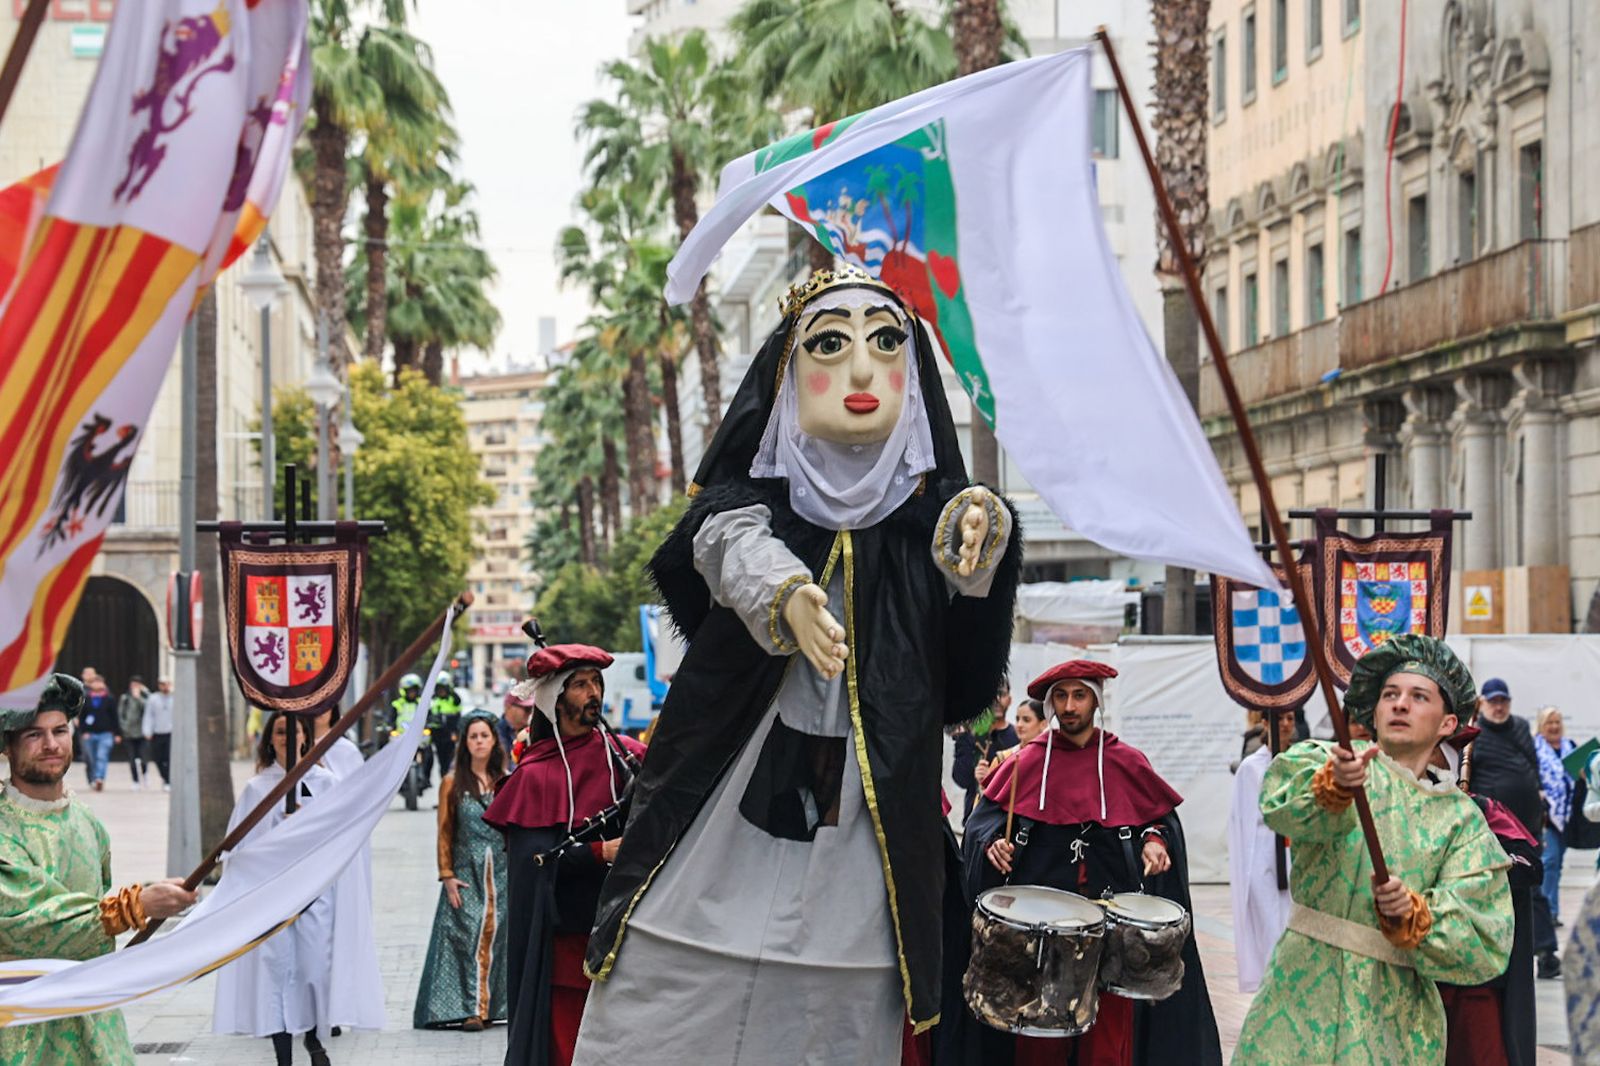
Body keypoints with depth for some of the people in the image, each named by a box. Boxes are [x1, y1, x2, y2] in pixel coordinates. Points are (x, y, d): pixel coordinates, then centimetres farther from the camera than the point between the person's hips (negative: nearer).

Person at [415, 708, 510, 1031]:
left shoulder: (506, 781, 8)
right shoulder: (453, 783, 2)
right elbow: (445, 833, 2)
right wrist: (447, 875, -5)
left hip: (503, 872, 2)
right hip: (467, 871, -2)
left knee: (498, 935, 1)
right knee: (469, 935, -7)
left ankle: (495, 1004, 8)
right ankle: (472, 1009, -5)